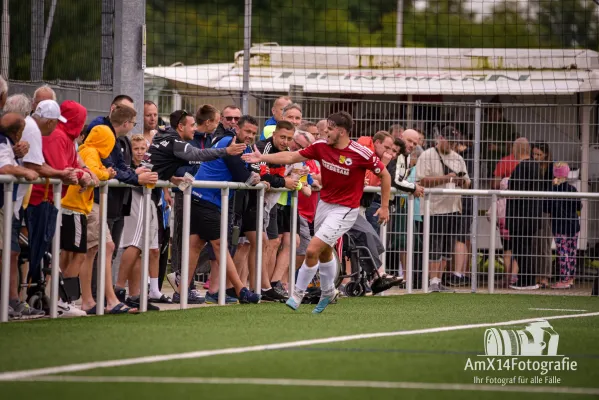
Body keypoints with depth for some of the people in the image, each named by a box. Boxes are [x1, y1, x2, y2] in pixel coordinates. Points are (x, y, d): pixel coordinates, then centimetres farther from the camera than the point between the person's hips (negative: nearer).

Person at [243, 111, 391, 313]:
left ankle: (298, 293, 7)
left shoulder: (361, 154, -20)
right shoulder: (321, 146, -6)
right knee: (324, 251, 22)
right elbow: (291, 157, 1)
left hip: (344, 209, -6)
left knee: (312, 250, -13)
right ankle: (328, 292, 46)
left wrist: (384, 207, -6)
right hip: (324, 204, 6)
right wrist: (262, 158, -7)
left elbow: (384, 174, -8)